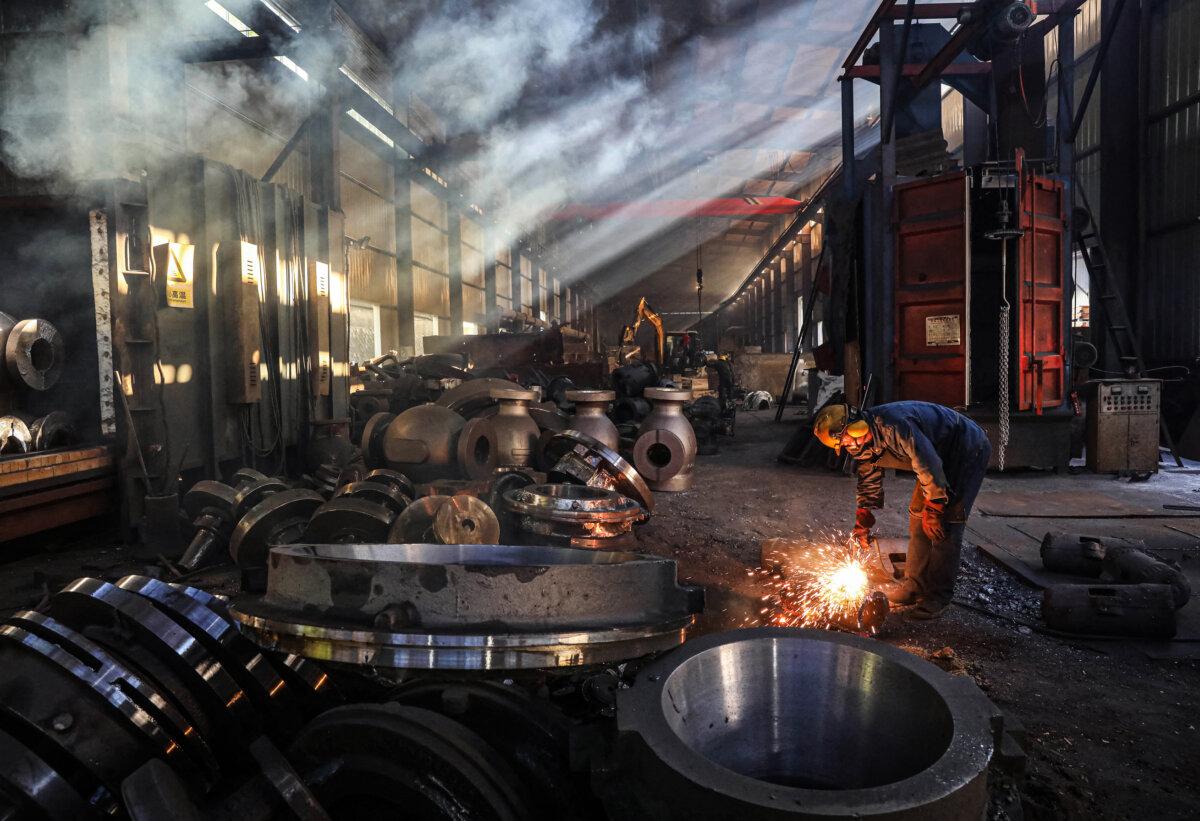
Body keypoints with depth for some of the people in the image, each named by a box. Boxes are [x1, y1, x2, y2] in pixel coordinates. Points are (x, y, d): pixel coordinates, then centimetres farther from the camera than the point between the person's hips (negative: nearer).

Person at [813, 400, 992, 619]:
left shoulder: (894, 426, -35)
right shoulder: (863, 445, -4)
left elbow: (929, 466, -31)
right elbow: (869, 484, 10)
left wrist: (934, 510, -23)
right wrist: (862, 523, 6)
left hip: (969, 450, -9)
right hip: (943, 456, 9)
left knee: (946, 523, -12)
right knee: (918, 514, 6)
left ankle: (938, 595, -5)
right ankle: (915, 586, 14)